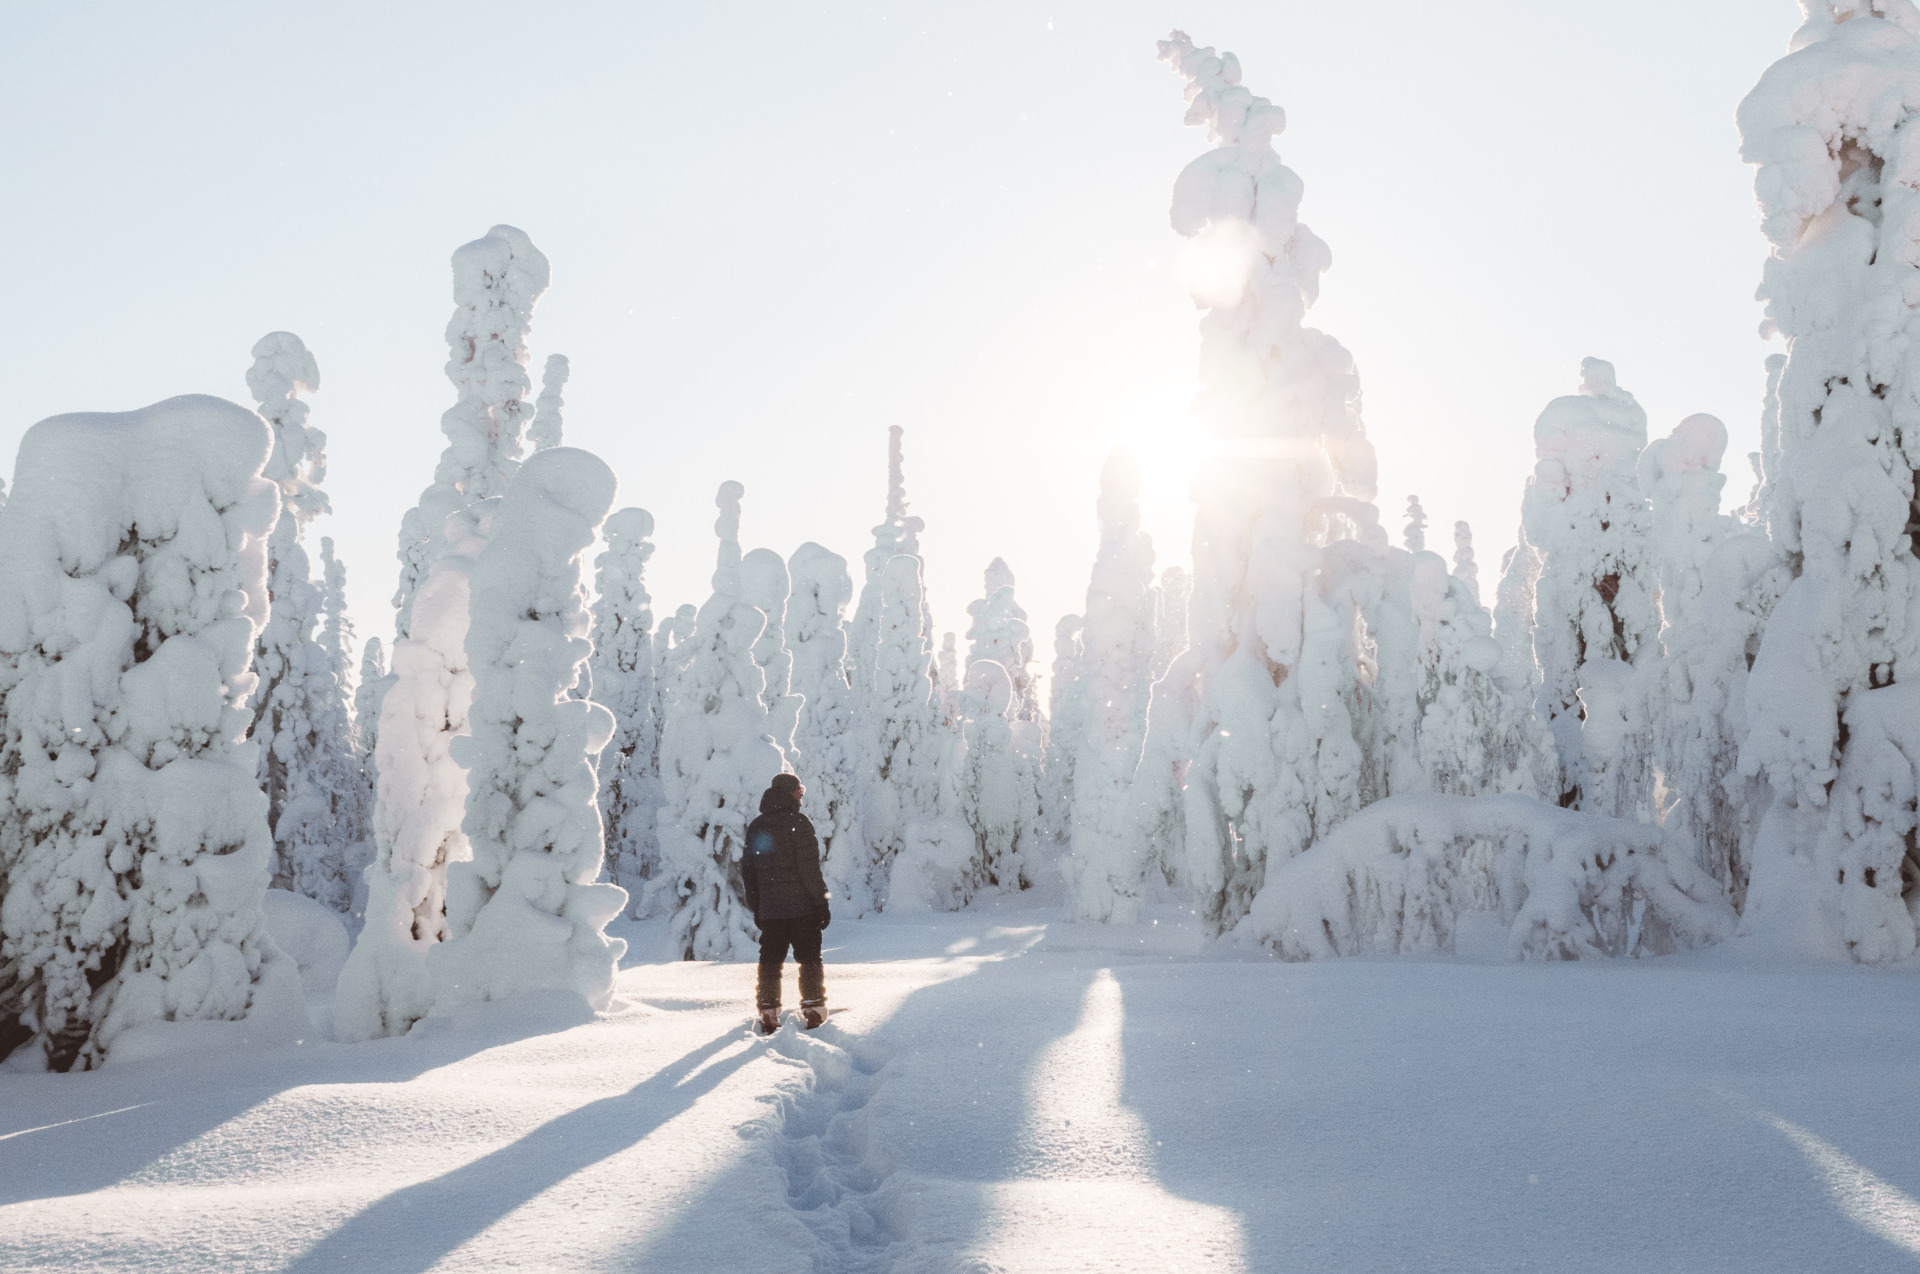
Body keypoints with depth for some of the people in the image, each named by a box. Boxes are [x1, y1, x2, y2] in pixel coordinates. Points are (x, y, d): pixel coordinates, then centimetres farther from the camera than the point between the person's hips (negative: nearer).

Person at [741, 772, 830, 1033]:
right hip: (801, 907, -5)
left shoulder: (755, 827, 10)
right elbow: (809, 869, -14)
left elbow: (747, 870, 14)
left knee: (770, 961, 11)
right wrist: (821, 903, -9)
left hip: (769, 909, 5)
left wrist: (755, 907, 21)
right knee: (809, 958, 4)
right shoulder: (799, 823, -10)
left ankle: (768, 1014, 11)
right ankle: (813, 1008, 2)